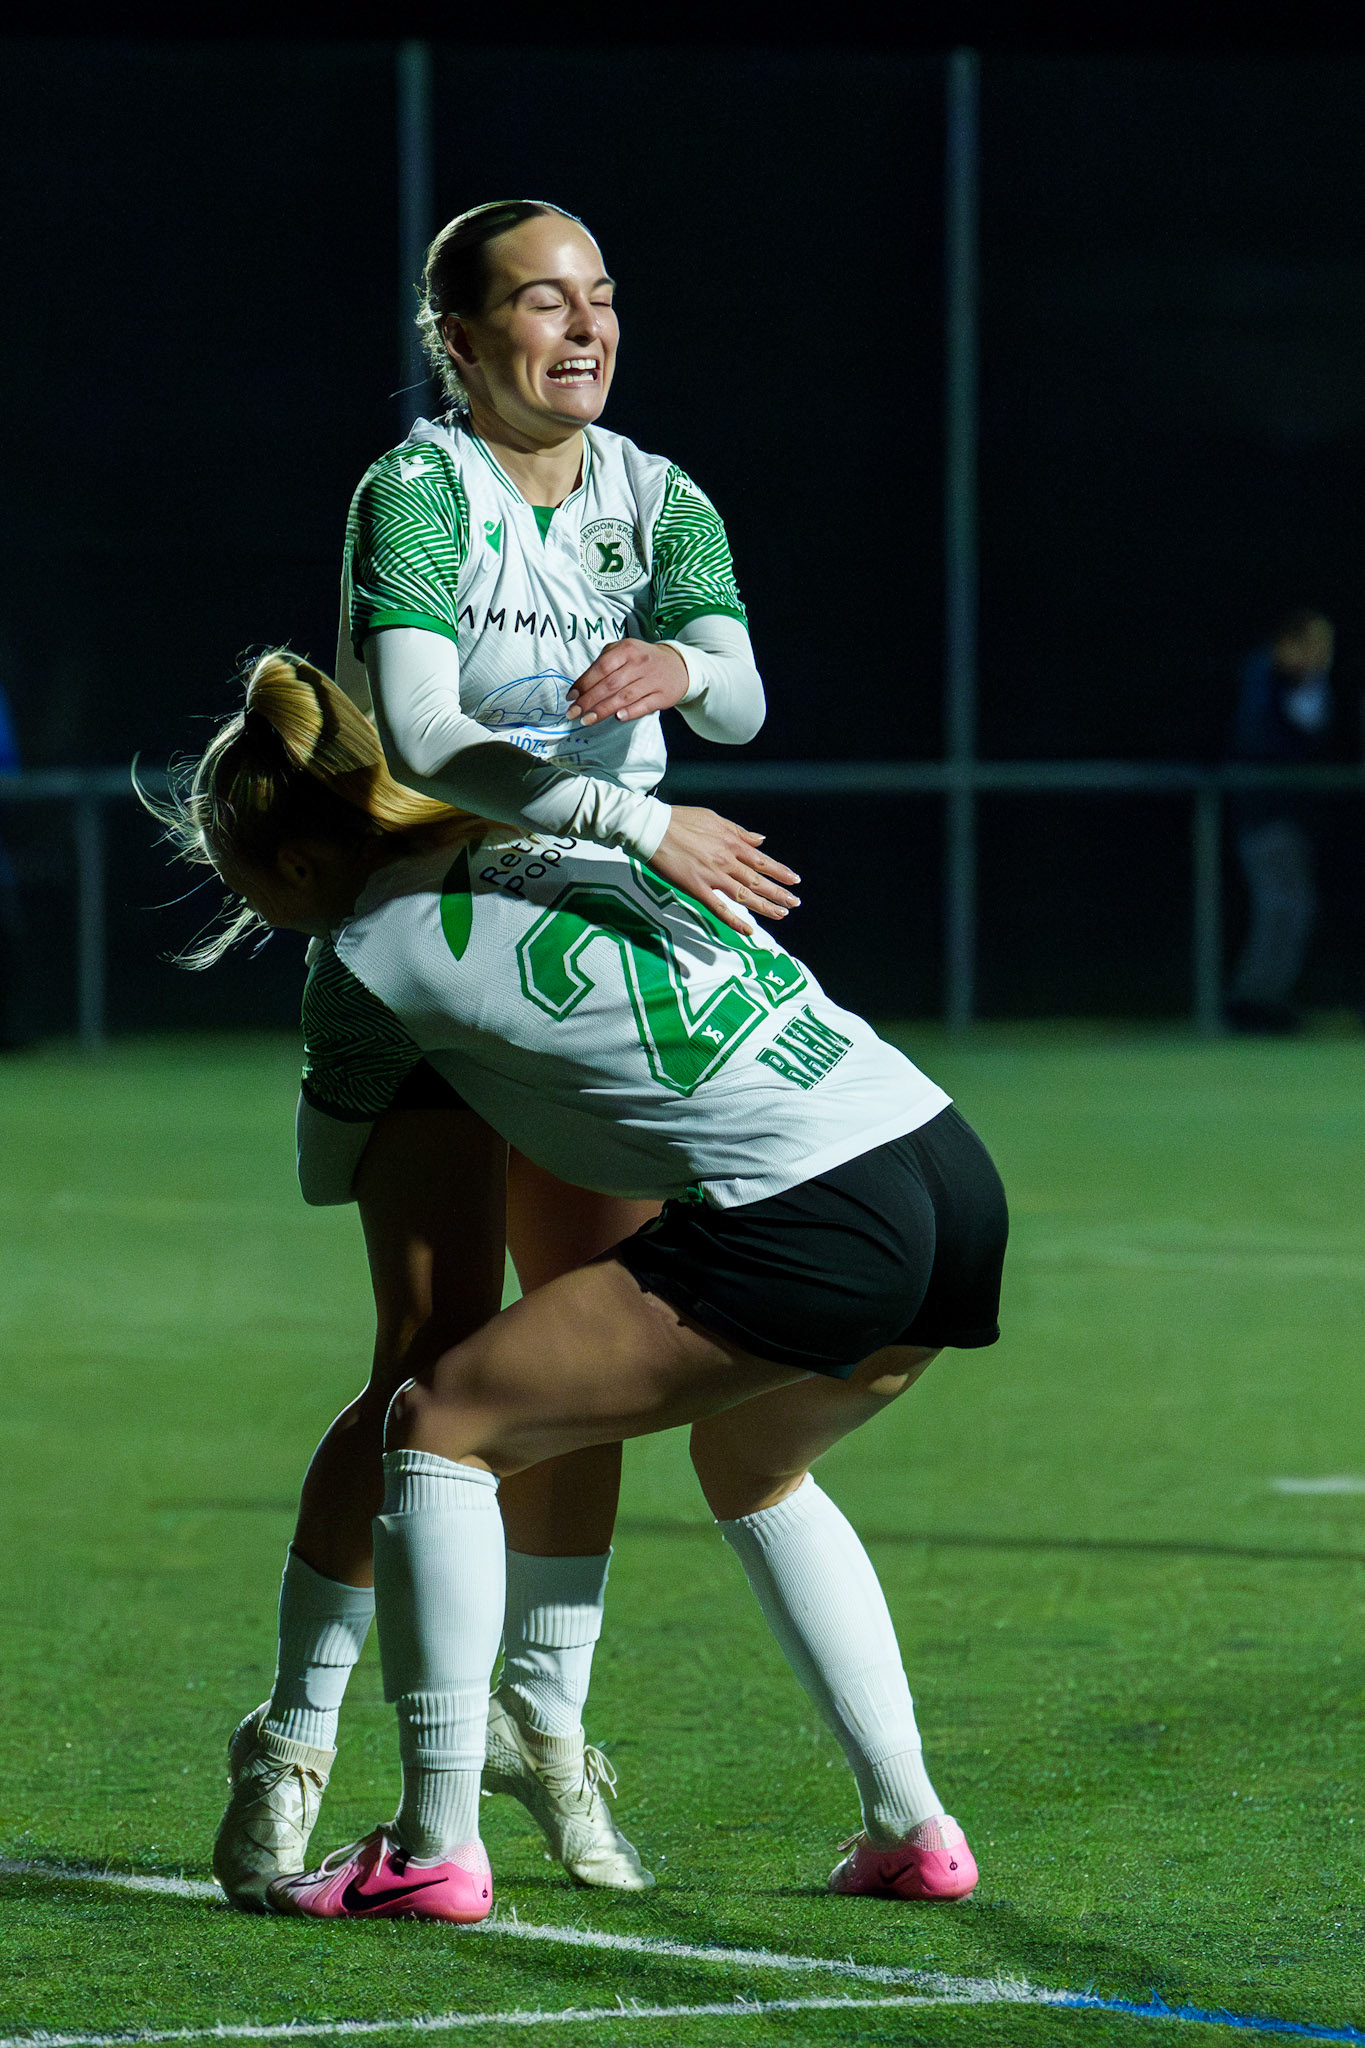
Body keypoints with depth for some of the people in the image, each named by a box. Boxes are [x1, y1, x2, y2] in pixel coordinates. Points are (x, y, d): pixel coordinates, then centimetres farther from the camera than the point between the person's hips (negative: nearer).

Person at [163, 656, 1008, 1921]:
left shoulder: (375, 954, 3)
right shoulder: (549, 832, 21)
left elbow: (330, 1173, 20)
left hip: (813, 1230, -8)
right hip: (960, 1190, 8)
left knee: (441, 1424, 4)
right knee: (748, 1464, 33)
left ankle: (435, 1849, 1)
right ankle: (911, 1829, 27)